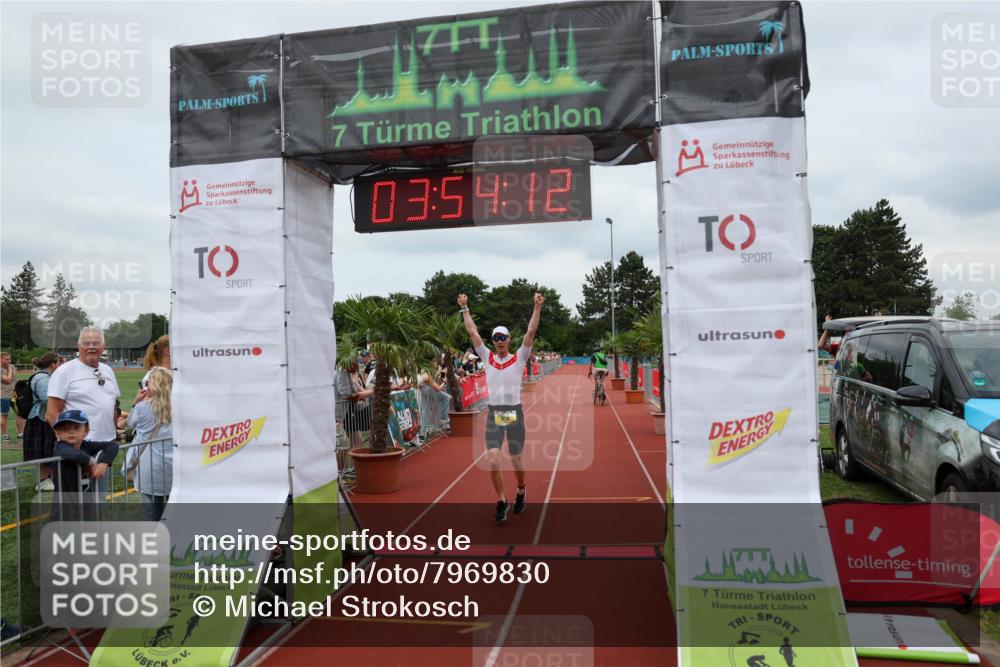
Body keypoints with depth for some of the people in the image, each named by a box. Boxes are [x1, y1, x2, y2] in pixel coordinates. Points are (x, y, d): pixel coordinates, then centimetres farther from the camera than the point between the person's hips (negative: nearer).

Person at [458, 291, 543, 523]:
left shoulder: (519, 358, 2)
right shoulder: (488, 358, 6)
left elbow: (531, 332, -6)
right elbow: (472, 332, 7)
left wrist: (537, 307, -13)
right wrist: (464, 308, 6)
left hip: (514, 413, -1)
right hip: (493, 414, 1)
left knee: (516, 461, 7)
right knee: (493, 461, -10)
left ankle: (521, 491, 37)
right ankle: (501, 502, 8)